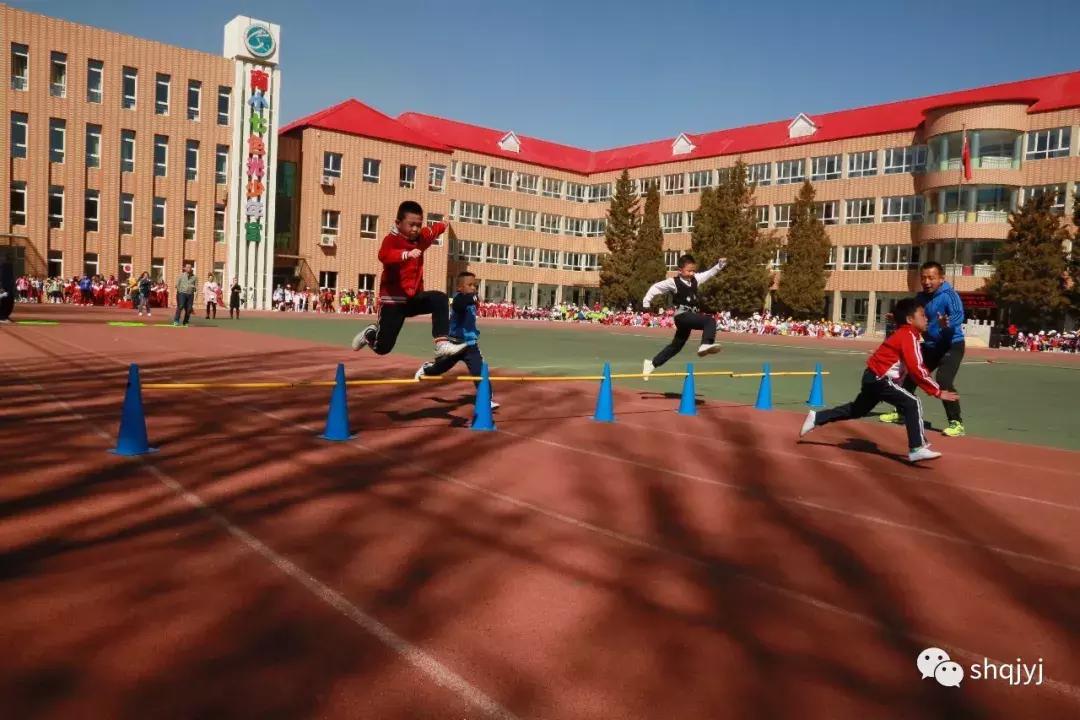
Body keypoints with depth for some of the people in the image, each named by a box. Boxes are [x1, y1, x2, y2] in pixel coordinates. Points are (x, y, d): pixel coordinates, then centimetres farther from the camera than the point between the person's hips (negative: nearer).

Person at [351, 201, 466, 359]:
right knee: (383, 347, 1)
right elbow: (384, 255, -41)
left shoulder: (420, 238, 6)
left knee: (440, 299, -24)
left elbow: (434, 230, 33)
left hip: (414, 297, 6)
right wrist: (407, 254, -54)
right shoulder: (391, 239, -15)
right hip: (393, 300, -5)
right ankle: (370, 334, 37)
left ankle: (442, 344, -29)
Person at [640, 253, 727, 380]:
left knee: (676, 345, 17)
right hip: (682, 316, -8)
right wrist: (646, 302, -6)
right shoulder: (673, 282, -10)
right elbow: (656, 288, -4)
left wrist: (720, 264, 4)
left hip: (691, 316, 8)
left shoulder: (695, 279, 8)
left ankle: (652, 364, 26)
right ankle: (705, 345, -44)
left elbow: (709, 273, 18)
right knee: (710, 320, -27)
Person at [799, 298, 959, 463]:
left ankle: (816, 418, 29)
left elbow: (916, 366, 10)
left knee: (857, 410, 22)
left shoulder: (904, 334, 13)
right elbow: (916, 369, -23)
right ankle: (917, 449, -18)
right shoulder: (908, 336, -16)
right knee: (913, 404, -15)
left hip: (873, 378, 10)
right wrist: (937, 392, -22)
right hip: (879, 379, -10)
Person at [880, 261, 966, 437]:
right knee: (911, 376, 16)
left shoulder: (949, 295, -20)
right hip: (930, 345, 8)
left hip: (952, 345, -8)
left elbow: (959, 316, -36)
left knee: (944, 380, -26)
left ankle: (957, 423, -16)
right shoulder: (921, 297, 1)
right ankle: (902, 413, 37)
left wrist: (948, 323, -55)